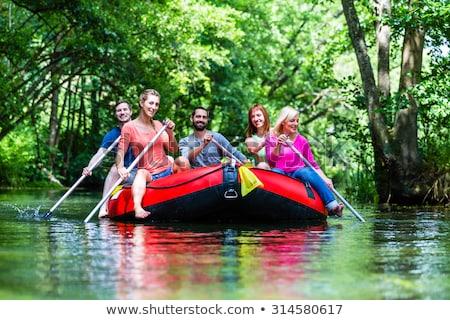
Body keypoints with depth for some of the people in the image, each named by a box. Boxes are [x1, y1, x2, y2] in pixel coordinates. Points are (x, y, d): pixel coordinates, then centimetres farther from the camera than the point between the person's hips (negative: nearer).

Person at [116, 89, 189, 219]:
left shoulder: (158, 125, 13)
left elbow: (173, 150, 12)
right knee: (141, 173, -38)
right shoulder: (129, 127, -2)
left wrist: (170, 133, -7)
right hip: (150, 175, -5)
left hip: (169, 170, 5)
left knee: (182, 161, -24)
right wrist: (120, 168, -32)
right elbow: (120, 152, -11)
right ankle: (137, 208, -62)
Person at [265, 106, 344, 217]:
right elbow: (272, 159, -6)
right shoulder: (271, 139, 9)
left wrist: (325, 179, -6)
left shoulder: (302, 141, 13)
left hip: (297, 174, 1)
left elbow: (312, 164, 9)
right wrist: (278, 145, -24)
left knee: (307, 172, -32)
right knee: (275, 171, -33)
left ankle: (332, 206, -45)